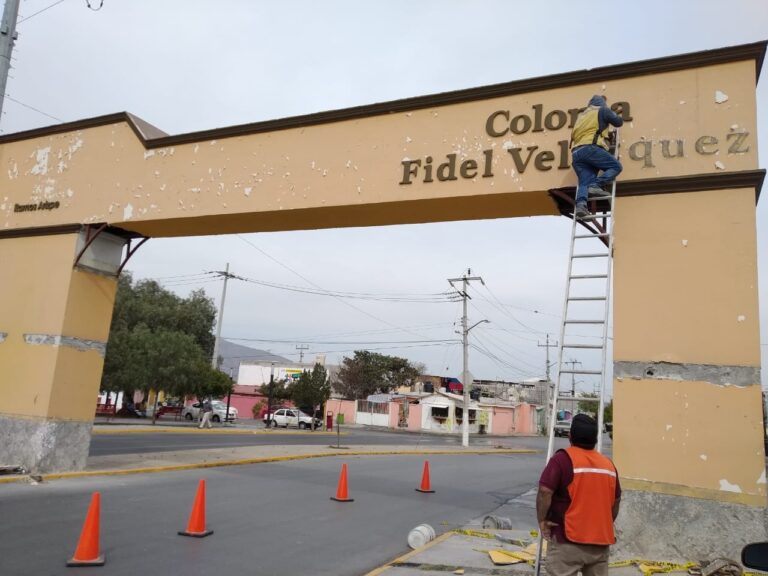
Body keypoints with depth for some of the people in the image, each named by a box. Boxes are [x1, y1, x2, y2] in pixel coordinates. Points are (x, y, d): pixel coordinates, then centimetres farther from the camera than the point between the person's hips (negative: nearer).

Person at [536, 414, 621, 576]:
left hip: (569, 540, -6)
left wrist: (542, 520, -7)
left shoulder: (562, 459, -11)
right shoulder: (609, 464, 8)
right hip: (601, 541, 6)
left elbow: (545, 492, -19)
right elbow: (616, 500, 17)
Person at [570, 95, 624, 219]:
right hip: (591, 148, -6)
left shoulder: (581, 115, 34)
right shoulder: (602, 110, 17)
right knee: (616, 166, 1)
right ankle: (596, 185, -21)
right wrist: (613, 114, 41)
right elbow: (619, 122, 21)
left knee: (584, 182, -4)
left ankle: (580, 205, -31)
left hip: (576, 152, 6)